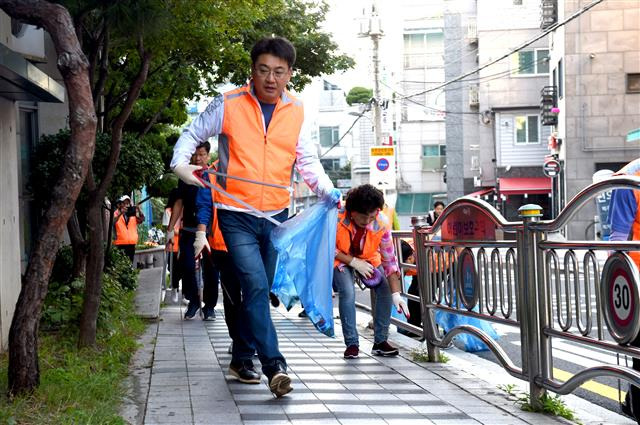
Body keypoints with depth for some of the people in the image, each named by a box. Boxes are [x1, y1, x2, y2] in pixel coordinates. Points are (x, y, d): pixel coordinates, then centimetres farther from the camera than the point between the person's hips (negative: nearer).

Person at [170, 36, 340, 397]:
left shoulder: (296, 111, 4)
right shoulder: (229, 104, -5)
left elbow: (307, 158, 9)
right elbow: (193, 134, 5)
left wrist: (328, 191, -7)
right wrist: (181, 164, -13)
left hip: (276, 217, 4)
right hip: (238, 215, -4)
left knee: (260, 291, 13)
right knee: (256, 286, -17)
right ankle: (274, 364, -18)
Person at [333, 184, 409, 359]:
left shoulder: (382, 223, -26)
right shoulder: (337, 218, -32)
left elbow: (389, 260, -20)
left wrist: (396, 294, -26)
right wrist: (354, 262, -24)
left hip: (368, 259, 3)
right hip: (341, 259, -3)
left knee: (386, 288, -16)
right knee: (347, 292, -27)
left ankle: (380, 341, -5)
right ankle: (352, 343, -17)